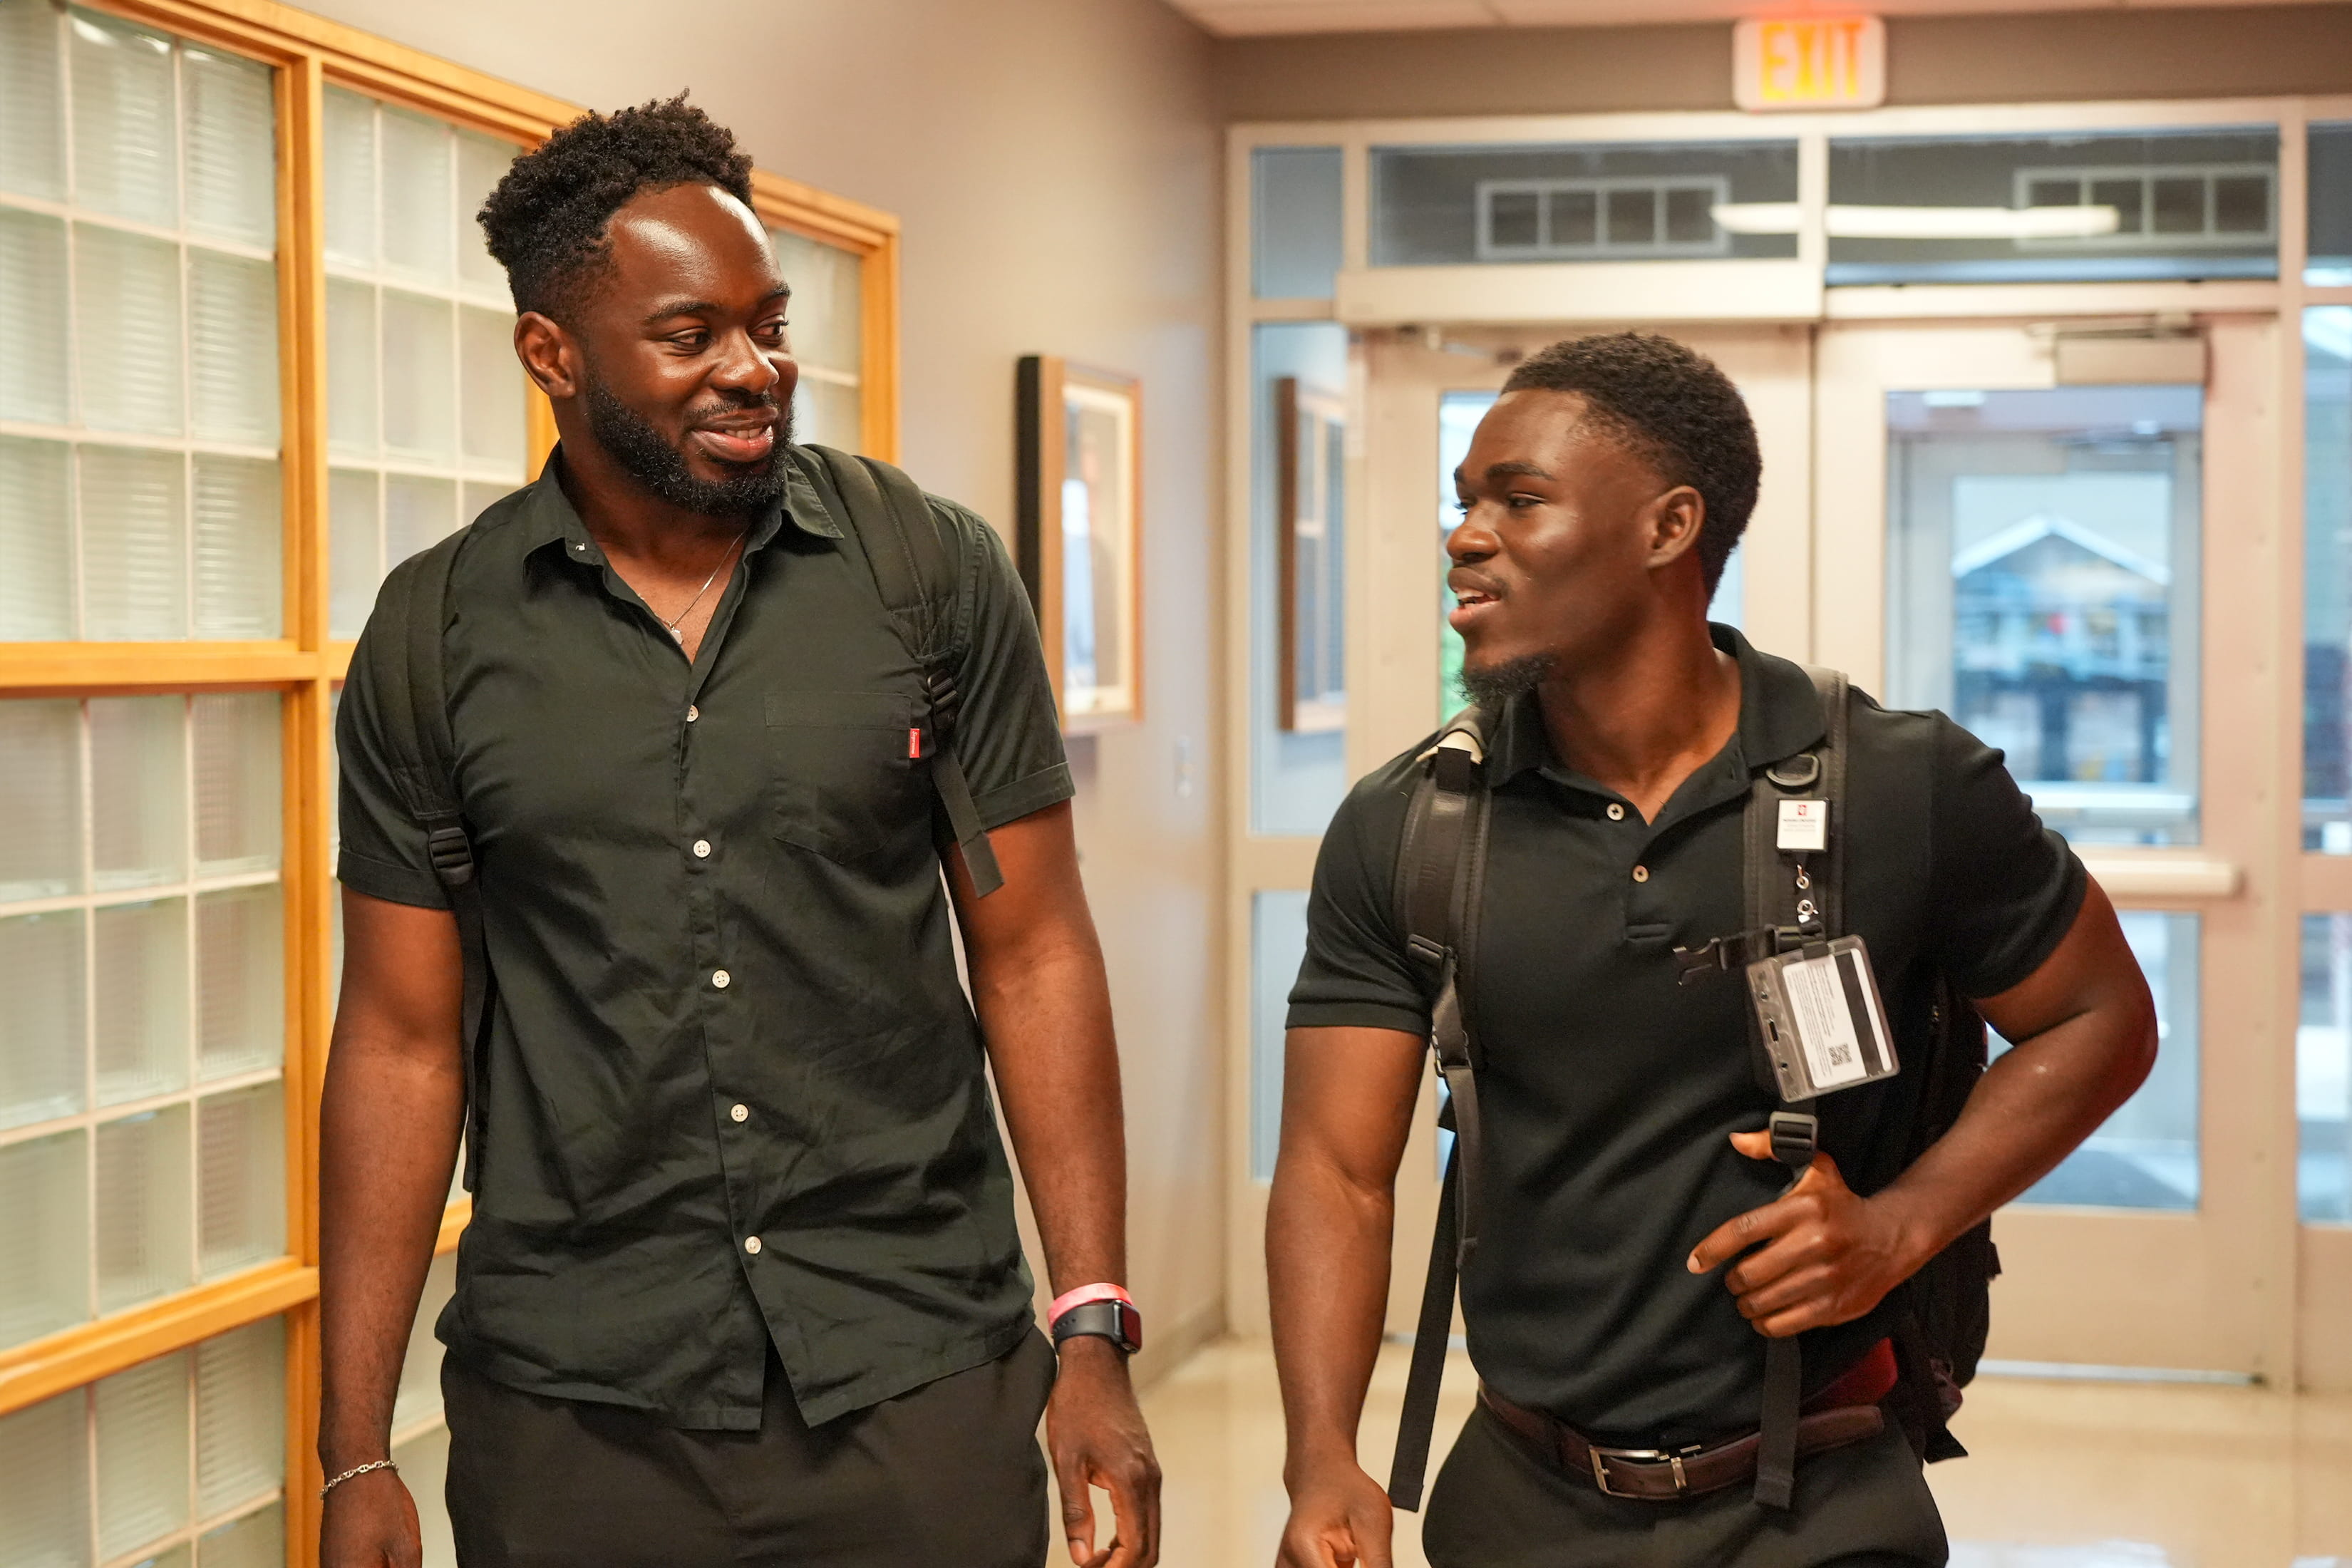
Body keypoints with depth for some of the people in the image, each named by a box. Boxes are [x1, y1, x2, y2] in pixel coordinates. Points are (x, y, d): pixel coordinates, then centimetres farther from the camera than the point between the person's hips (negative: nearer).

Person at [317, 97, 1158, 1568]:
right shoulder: (435, 638, -1)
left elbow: (1033, 958, 1)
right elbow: (403, 1040, 3)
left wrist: (1096, 1335, -4)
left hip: (923, 1384, 0)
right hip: (571, 1409, 1)